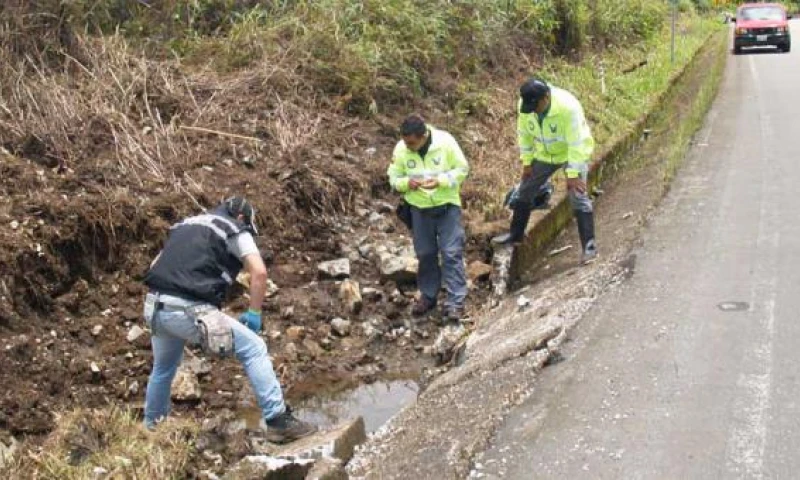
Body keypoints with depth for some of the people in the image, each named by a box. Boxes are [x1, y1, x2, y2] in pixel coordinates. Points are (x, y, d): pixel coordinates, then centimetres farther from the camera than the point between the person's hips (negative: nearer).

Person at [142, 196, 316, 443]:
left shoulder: (185, 225, 27)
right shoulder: (234, 229, 8)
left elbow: (156, 265, 28)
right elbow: (259, 272, -5)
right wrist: (254, 314, 5)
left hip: (154, 308, 7)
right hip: (189, 311, -7)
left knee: (163, 369, 30)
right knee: (254, 348, 3)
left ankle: (151, 428, 46)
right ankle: (279, 421, 0)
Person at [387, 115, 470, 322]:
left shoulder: (445, 142, -18)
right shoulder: (401, 149, -11)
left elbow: (462, 169, -10)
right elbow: (393, 176, -1)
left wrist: (440, 181, -25)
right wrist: (406, 183, -23)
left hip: (447, 205, -3)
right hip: (419, 208, 3)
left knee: (451, 253, -5)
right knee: (425, 254, 13)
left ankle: (455, 302, -1)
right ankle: (428, 296, 30)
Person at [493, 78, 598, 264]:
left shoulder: (568, 106, -36)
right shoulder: (525, 105, -19)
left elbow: (576, 143, -31)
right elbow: (524, 134, -4)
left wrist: (573, 174, -29)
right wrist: (527, 162, -1)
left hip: (573, 154, -6)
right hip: (545, 154, 6)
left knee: (579, 198, -12)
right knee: (525, 191, 11)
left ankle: (589, 245, -5)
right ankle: (515, 234, 29)